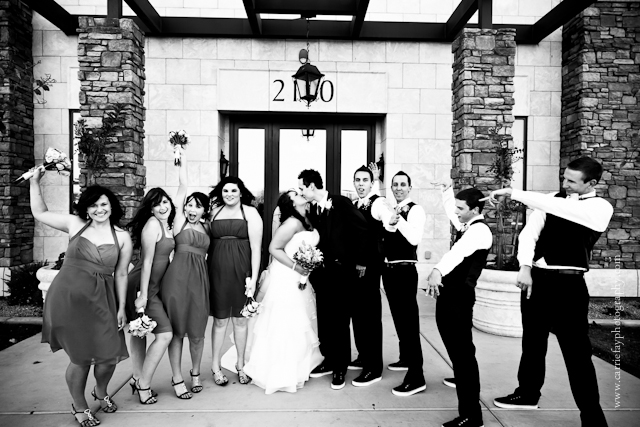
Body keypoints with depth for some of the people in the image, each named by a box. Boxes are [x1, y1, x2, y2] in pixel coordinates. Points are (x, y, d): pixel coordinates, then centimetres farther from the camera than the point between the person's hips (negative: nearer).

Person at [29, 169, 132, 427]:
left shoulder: (122, 237, 2)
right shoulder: (75, 224, 2)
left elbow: (121, 275, 5)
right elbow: (39, 213, 11)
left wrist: (121, 307, 4)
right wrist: (35, 182, 4)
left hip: (101, 301, 1)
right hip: (68, 297, -1)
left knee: (110, 354, 3)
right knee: (81, 357, 6)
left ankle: (101, 392, 38)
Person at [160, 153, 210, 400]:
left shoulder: (206, 227, 14)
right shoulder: (179, 220, 4)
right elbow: (183, 185, 1)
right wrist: (184, 159, 5)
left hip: (199, 279, 3)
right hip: (177, 277, -3)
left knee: (197, 331, 9)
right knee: (176, 330, 5)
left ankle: (195, 372, 32)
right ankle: (177, 379, 20)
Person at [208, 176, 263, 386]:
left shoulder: (250, 212, -2)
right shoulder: (214, 211, 6)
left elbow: (256, 247, -6)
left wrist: (253, 278, -10)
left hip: (241, 270, -1)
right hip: (217, 270, 1)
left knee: (240, 319, 10)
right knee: (220, 319, 9)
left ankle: (240, 364, 27)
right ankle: (216, 365, 25)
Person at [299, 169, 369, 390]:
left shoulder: (342, 203, -10)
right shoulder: (312, 212, 7)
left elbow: (362, 230, -10)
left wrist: (361, 261, -8)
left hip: (344, 272, -5)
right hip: (322, 273, 5)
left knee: (341, 321, 4)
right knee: (324, 320, 11)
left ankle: (340, 368, 20)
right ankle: (329, 361, 30)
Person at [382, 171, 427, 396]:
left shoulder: (415, 210, -9)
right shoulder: (390, 210, 15)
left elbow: (415, 238, -24)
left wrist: (398, 220, -28)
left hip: (404, 270, -8)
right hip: (388, 269, 8)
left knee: (409, 320, -7)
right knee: (398, 318, 20)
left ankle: (416, 377, -2)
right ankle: (405, 358, 38)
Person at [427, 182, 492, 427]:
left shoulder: (479, 230, -16)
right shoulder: (467, 227, 14)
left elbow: (459, 251, -35)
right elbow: (452, 213, 35)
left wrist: (437, 271, -50)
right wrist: (446, 192, 29)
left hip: (460, 296, -10)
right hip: (449, 293, 10)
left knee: (463, 351, -8)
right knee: (455, 347, 27)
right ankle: (461, 379, 51)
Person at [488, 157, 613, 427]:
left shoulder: (600, 208, -8)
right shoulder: (553, 201, 6)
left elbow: (559, 208, -25)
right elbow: (530, 231, -3)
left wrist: (513, 193, -26)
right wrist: (525, 267, -16)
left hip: (568, 285, -5)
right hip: (536, 278, 5)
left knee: (576, 350, 1)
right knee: (532, 340, 18)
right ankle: (528, 394, 37)